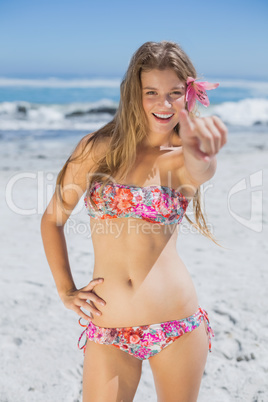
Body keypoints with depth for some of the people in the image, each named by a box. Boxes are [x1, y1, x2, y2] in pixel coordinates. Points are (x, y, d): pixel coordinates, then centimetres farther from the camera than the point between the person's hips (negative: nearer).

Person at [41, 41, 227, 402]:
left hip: (178, 327, 0)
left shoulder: (183, 158, -3)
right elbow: (53, 219, 7)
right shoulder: (97, 149, -1)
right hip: (107, 331, 0)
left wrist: (202, 157, -52)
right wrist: (65, 290, 1)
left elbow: (202, 171, -29)